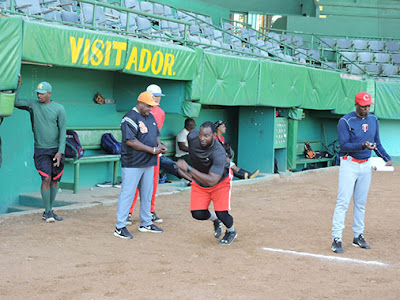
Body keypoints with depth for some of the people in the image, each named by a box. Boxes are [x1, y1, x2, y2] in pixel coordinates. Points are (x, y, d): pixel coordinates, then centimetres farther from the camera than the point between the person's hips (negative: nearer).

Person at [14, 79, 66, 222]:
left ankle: (50, 211, 17)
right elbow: (15, 102, -4)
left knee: (55, 180, 6)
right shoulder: (32, 105, 3)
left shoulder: (59, 108, -1)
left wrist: (60, 151, -10)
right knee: (46, 179, -11)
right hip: (41, 150, -1)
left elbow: (63, 130, -4)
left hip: (56, 149, 1)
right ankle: (47, 212, -2)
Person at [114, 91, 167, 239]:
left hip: (149, 163, 8)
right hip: (132, 164, -8)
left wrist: (159, 145, 1)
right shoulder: (130, 118, -13)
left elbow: (156, 134, 24)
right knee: (127, 194, -5)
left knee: (147, 194, 15)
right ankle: (120, 227, 0)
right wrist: (152, 150, -20)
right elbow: (130, 141, -20)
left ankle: (146, 223, 27)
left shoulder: (151, 117, 14)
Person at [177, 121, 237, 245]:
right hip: (199, 182, 5)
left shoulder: (218, 153, -38)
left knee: (221, 213, -13)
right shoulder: (192, 135, -23)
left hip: (221, 181, -5)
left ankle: (231, 231, 24)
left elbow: (212, 181, -43)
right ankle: (215, 219, 30)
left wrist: (189, 169, -46)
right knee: (198, 214, -7)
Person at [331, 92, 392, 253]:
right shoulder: (345, 121, -10)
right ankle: (336, 239, -9)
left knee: (361, 203, 12)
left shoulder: (373, 120, 9)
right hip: (349, 164, -6)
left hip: (366, 165, 6)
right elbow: (344, 145, -17)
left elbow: (377, 143, 16)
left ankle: (358, 236, 21)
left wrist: (386, 157, 1)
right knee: (343, 202, -10)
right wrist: (362, 146, -31)